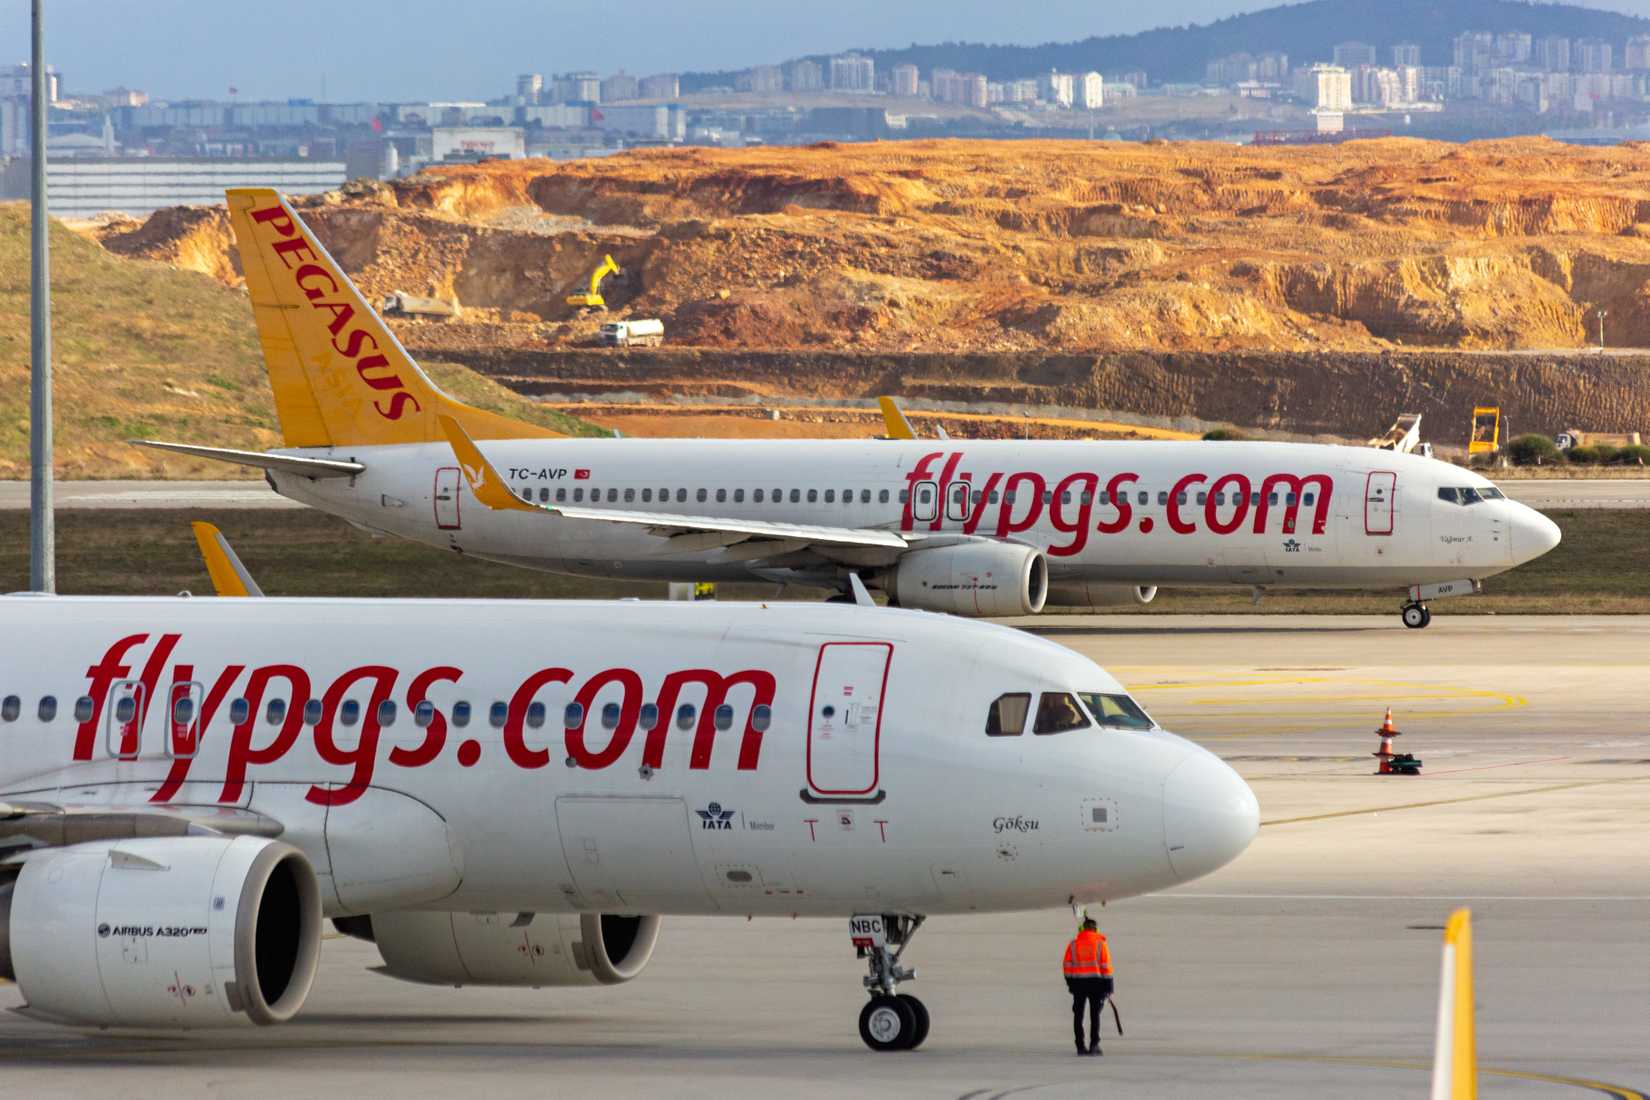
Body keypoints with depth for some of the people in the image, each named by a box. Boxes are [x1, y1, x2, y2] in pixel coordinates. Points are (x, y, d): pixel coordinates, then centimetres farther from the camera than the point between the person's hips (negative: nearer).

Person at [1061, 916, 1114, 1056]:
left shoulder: (1073, 945, 3)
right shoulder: (1100, 944, -3)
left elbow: (1067, 966, 1)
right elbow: (1106, 966, -5)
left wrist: (1070, 983, 12)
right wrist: (1108, 986, 0)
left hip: (1078, 982, 1)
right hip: (1095, 981, -1)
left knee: (1078, 1015, 9)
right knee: (1095, 1014, 5)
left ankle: (1080, 1046, 7)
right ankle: (1094, 1044, -5)